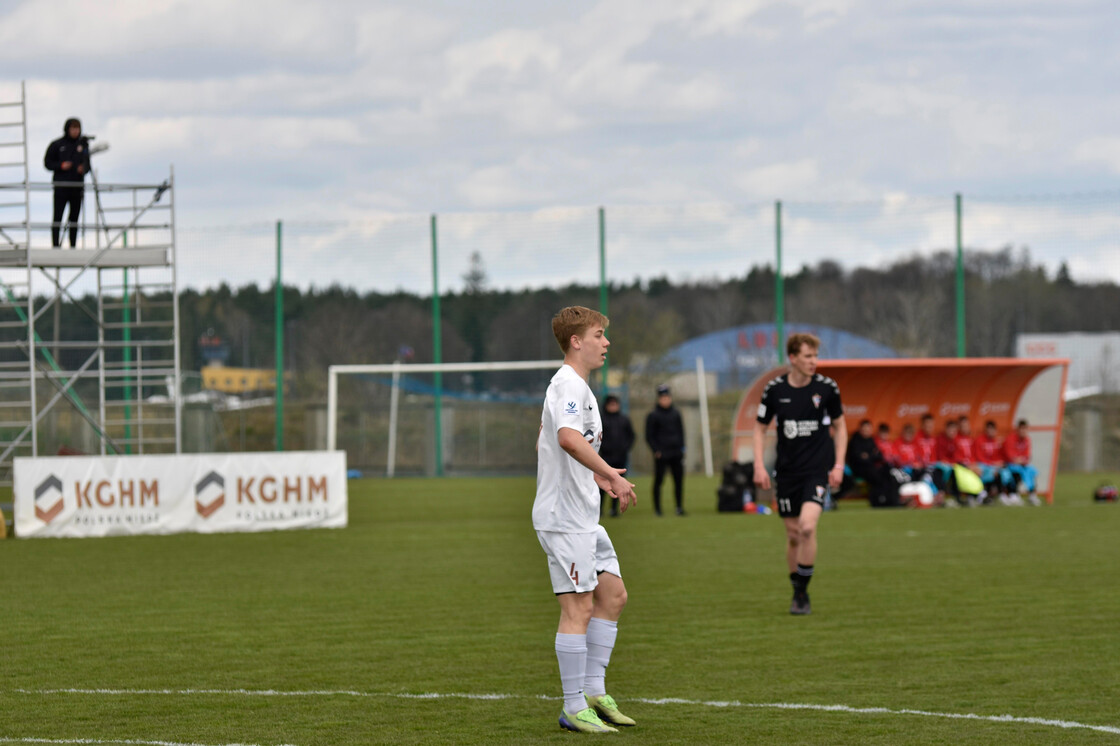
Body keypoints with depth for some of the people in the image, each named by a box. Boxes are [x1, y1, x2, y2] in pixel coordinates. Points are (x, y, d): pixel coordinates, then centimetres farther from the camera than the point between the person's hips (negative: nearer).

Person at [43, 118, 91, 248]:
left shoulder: (82, 144, 10)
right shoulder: (57, 145, 2)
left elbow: (87, 164, 16)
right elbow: (47, 163, 3)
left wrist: (84, 169, -6)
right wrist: (61, 165, -13)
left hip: (77, 186, 3)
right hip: (61, 187, -3)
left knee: (74, 218, 4)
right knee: (57, 217, -7)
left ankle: (73, 247, 6)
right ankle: (55, 246, -7)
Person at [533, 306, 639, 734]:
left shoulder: (578, 387, 18)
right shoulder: (568, 384, -15)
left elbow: (548, 444, 29)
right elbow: (569, 438, -34)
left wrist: (597, 476, 25)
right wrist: (612, 475, -33)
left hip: (583, 517, 10)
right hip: (563, 517, -10)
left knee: (612, 594, 11)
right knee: (579, 607, -8)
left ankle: (594, 692, 16)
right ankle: (574, 710, -4)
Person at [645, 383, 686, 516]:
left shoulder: (675, 414, 12)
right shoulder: (653, 416, -1)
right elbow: (649, 436, 0)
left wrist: (682, 448, 9)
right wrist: (656, 450, -10)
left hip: (676, 453, 4)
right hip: (661, 455, -4)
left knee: (679, 479, 1)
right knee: (658, 481, -1)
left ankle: (679, 506, 7)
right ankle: (657, 508, 5)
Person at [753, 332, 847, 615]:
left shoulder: (827, 387, -3)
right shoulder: (775, 389, -2)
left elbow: (839, 426, 9)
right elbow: (760, 428, 8)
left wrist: (839, 465, 1)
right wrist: (759, 467, -1)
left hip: (818, 469, -2)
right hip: (787, 472, 2)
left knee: (807, 526, -20)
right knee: (793, 535, 6)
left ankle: (802, 592, -8)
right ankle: (797, 593, 24)